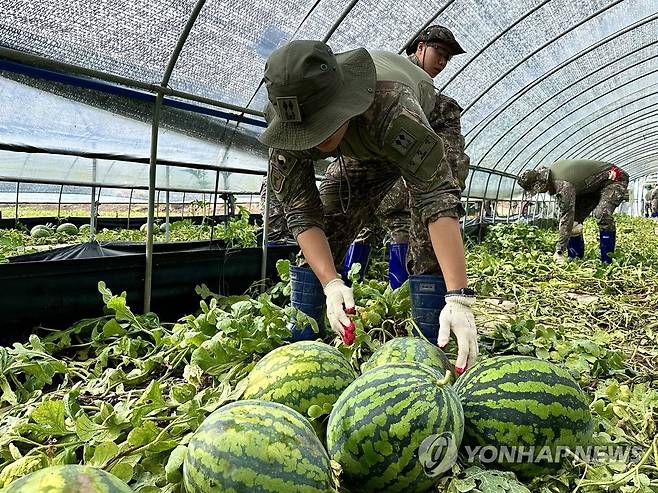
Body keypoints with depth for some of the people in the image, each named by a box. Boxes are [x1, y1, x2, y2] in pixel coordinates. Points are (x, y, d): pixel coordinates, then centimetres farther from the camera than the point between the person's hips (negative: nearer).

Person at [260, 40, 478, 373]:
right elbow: (302, 213, -31)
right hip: (364, 153, 4)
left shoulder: (390, 106, -47)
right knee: (318, 245, -6)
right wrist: (330, 283, -46)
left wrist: (458, 299, -59)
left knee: (429, 245, -23)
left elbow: (438, 197, -51)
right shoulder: (288, 120, -33)